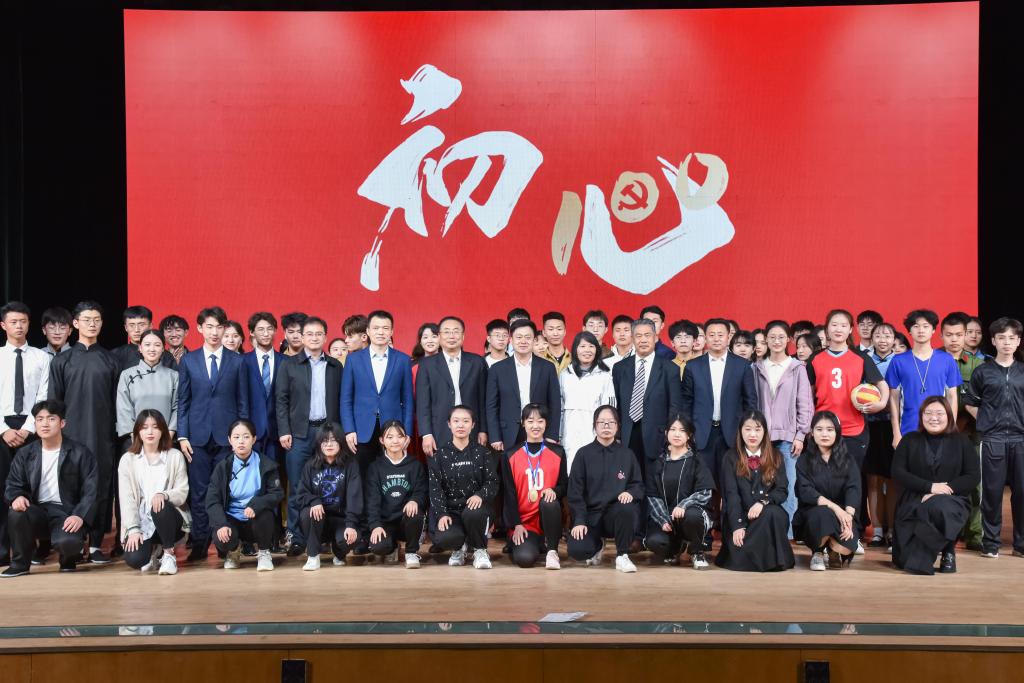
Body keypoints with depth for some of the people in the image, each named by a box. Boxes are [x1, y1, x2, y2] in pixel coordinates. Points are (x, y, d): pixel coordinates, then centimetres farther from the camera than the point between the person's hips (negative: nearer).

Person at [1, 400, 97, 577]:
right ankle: (20, 563, -5)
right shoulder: (25, 454, 10)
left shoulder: (80, 453, -1)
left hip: (67, 513, -3)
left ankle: (69, 558, 8)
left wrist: (79, 516, -21)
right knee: (16, 513, -31)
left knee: (68, 542, -35)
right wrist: (17, 496, -18)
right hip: (38, 512, 3)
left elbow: (90, 490, -6)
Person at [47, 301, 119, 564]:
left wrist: (116, 431, 3)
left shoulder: (110, 361, 9)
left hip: (103, 437, 0)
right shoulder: (62, 361, 8)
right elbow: (53, 401, 8)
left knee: (101, 487, -1)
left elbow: (116, 401, 8)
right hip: (71, 435, 0)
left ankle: (95, 544, 5)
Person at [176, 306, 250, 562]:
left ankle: (226, 544, 8)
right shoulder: (188, 361, 8)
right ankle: (200, 544, 8)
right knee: (198, 492, 1)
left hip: (227, 435, 0)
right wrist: (182, 436, 0)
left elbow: (242, 402, 7)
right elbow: (183, 401, 7)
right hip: (198, 436, 1)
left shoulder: (236, 361, 6)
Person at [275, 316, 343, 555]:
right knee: (297, 489, -2)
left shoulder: (335, 367, 11)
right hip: (299, 433, -1)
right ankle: (296, 538, 3)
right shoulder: (289, 365, 7)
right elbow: (281, 399, 3)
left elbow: (341, 401, 9)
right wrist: (284, 431, -5)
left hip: (328, 431, 1)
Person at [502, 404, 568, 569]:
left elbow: (565, 485, 7)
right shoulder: (510, 456, 3)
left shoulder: (558, 453, 5)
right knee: (524, 558, -27)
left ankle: (552, 550, -14)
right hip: (523, 522, -1)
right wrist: (516, 524, -8)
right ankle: (528, 544, 11)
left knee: (549, 502, -35)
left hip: (547, 517, 1)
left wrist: (554, 491, -17)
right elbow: (509, 493, 1)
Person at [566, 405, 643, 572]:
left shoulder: (627, 455, 8)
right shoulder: (584, 454, 4)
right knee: (577, 550, -26)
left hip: (617, 511, 0)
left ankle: (622, 556, -11)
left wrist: (630, 493, -17)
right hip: (590, 513, 0)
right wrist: (579, 521, -11)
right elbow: (574, 491, 0)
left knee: (626, 509, -37)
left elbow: (638, 485, 8)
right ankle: (597, 545, 15)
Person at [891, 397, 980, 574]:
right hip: (914, 501, 2)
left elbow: (973, 477, 2)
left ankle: (919, 559, -18)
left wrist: (944, 489, -13)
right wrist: (929, 486, -13)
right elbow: (897, 472, 1)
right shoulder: (909, 440, 10)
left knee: (938, 508, -36)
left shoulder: (961, 442, 9)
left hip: (952, 500, -2)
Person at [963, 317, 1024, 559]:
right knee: (992, 491, 1)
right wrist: (988, 421, 2)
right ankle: (990, 543, 9)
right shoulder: (982, 372, 4)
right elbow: (970, 403, 9)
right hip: (992, 440, -2)